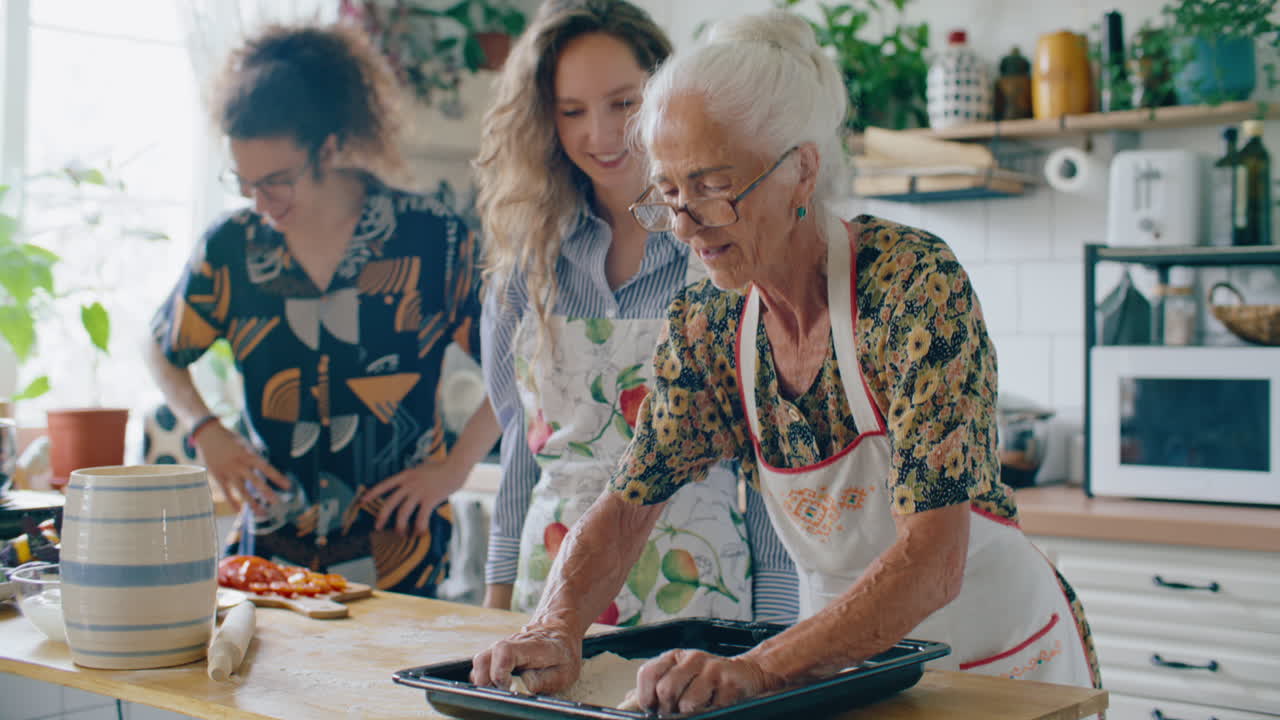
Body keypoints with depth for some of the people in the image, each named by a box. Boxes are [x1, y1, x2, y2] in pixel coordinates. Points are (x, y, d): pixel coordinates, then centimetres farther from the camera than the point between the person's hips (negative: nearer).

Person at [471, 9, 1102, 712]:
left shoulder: (915, 280, -22)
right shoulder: (706, 320, -5)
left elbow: (933, 562, -28)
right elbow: (626, 503, -4)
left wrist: (760, 667, -39)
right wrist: (557, 628, -22)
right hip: (842, 658, 4)